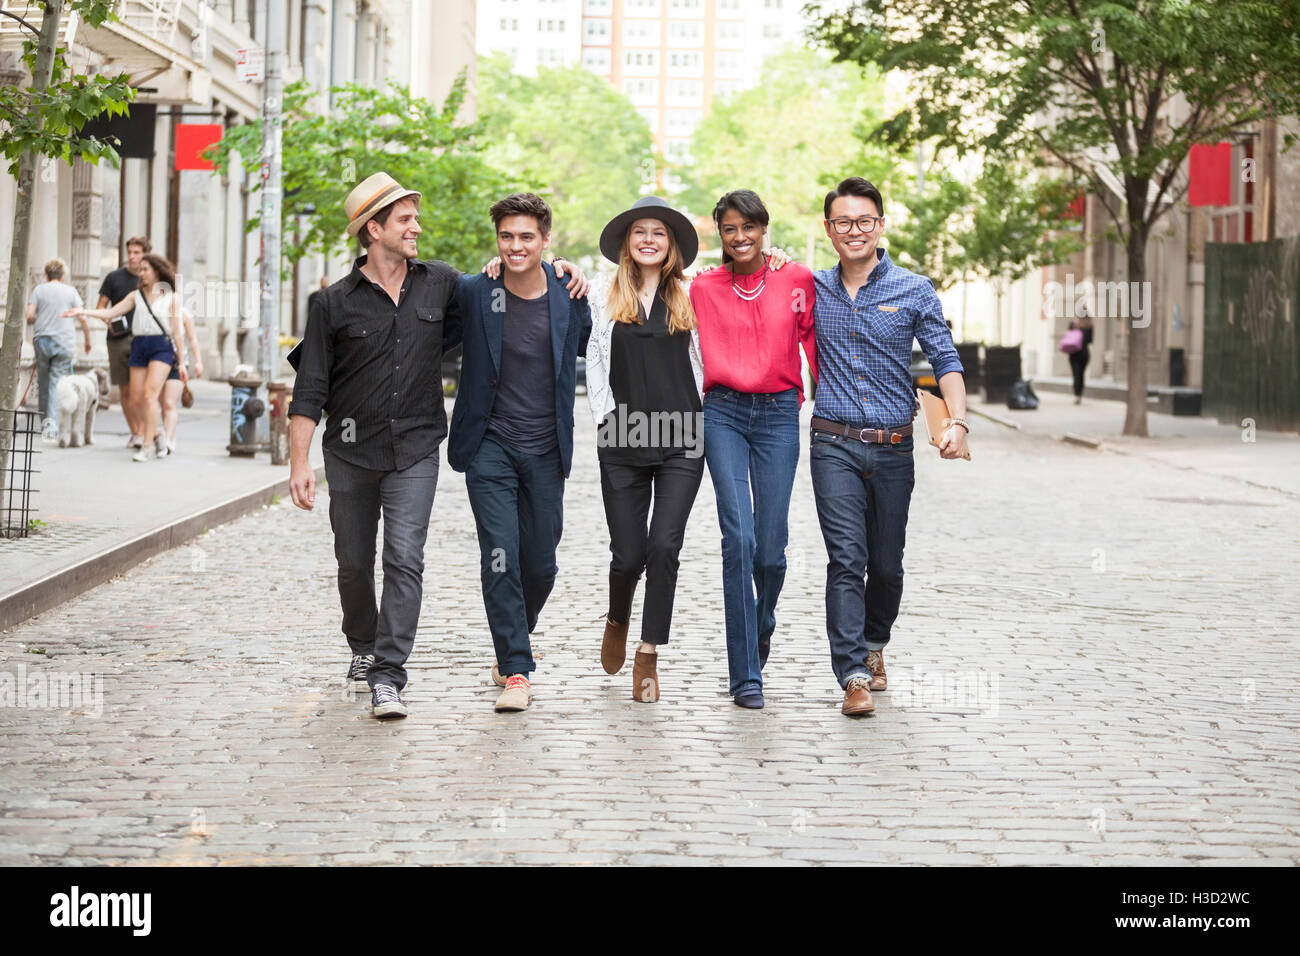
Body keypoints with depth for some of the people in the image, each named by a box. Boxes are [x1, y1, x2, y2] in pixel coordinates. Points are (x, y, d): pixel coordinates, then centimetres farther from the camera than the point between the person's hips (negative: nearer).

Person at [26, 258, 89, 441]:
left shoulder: (39, 290, 4)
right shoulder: (70, 291, 4)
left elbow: (29, 317, -3)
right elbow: (83, 318, 0)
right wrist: (87, 340, 12)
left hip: (42, 340, 1)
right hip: (64, 342, -1)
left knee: (43, 384, 11)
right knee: (57, 384, -2)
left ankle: (45, 424, 15)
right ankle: (52, 422, -17)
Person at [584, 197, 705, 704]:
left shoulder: (690, 297, 8)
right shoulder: (605, 295, 8)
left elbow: (704, 361, 13)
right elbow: (593, 360, 10)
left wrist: (699, 418, 6)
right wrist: (606, 414, 2)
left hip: (681, 440, 0)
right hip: (622, 440, 0)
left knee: (665, 546, -10)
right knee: (628, 553, 0)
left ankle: (649, 656, -2)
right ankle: (617, 620, 31)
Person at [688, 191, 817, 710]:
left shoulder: (798, 279, 4)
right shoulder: (703, 288, 5)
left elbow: (816, 341, 11)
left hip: (778, 415, 0)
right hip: (724, 413, 0)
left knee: (771, 547, -1)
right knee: (739, 539, -11)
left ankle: (762, 622, 36)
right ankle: (745, 675, -6)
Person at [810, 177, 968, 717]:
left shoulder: (914, 292, 2)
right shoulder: (813, 289, 7)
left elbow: (946, 361, 1)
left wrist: (956, 421, -16)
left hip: (893, 448, 1)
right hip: (834, 444, 0)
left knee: (887, 564, 11)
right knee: (846, 557, -12)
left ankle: (873, 645, 36)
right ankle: (854, 676, -15)